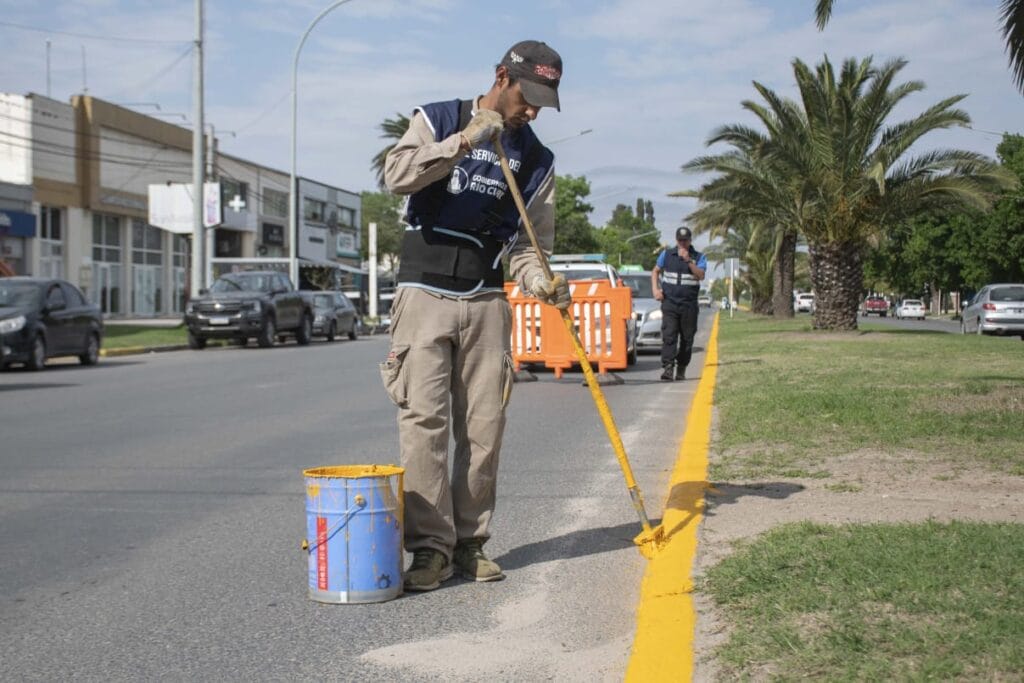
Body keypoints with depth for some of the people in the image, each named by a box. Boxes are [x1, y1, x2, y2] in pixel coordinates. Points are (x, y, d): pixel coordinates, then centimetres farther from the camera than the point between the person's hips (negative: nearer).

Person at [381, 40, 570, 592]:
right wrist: (464, 142, -22)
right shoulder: (437, 120, 2)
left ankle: (470, 541, 12)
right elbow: (397, 175, -15)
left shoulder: (534, 158, 10)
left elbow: (529, 242, 7)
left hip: (487, 303, 4)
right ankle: (431, 546, -7)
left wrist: (540, 282, -14)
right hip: (424, 295, -3)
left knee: (484, 427, 2)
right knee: (424, 420, -10)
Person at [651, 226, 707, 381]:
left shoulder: (699, 257, 3)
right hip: (669, 303, 0)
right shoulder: (667, 255, 8)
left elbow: (701, 275, -13)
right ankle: (667, 368, -21)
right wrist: (655, 289, 4)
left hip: (689, 305, 0)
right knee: (668, 336, -13)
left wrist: (688, 260, -22)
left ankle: (681, 370, 18)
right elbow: (655, 272, 18)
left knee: (687, 339, 6)